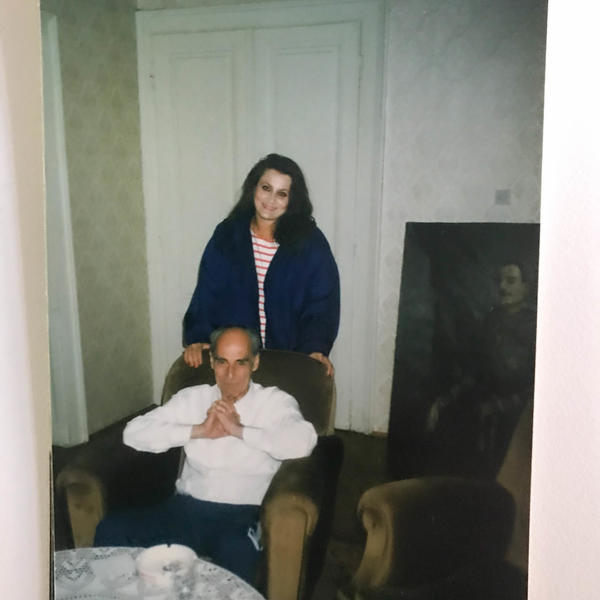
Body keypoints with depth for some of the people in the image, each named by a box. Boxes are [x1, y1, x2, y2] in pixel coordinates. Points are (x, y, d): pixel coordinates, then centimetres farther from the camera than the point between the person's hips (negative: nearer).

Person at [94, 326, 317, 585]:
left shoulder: (274, 401, 3)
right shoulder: (192, 398, 13)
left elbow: (303, 442, -18)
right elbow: (133, 432, 2)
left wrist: (239, 429, -14)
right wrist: (199, 430, -7)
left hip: (241, 516, -3)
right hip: (185, 508, 4)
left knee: (238, 554, -37)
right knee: (112, 529, -19)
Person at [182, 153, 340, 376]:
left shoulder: (310, 242, -5)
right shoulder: (227, 234, 1)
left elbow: (322, 302, -5)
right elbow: (206, 293, -2)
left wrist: (316, 349, -18)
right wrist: (196, 339, -13)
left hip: (289, 357, -1)